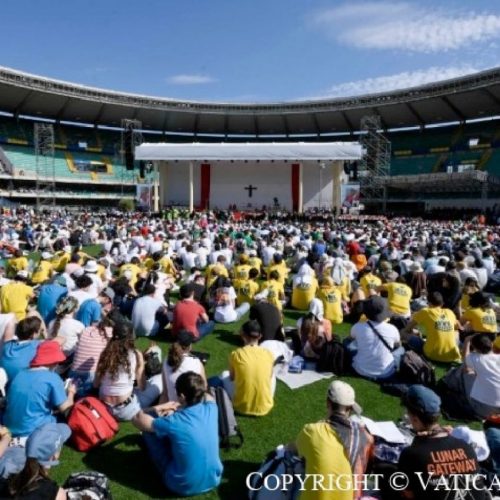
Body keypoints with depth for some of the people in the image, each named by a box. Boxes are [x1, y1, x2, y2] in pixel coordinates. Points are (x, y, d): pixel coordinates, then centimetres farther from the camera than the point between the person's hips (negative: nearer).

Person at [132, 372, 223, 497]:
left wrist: (156, 409, 6)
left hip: (183, 486, -4)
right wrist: (179, 407, 7)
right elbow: (207, 397, 14)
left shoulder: (173, 422, -25)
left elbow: (137, 419, -10)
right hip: (214, 480, 5)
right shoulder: (211, 408, -13)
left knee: (148, 429, 3)